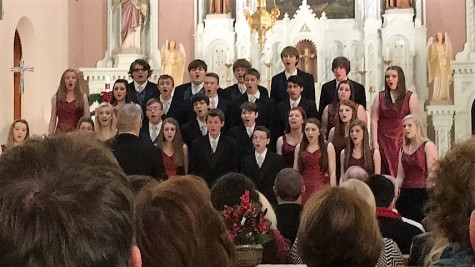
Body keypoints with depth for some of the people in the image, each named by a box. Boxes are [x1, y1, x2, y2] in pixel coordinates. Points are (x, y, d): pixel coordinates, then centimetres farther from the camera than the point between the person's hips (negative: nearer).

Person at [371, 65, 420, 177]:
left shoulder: (410, 97, 5)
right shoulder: (380, 97, 11)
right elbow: (374, 120, 5)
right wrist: (374, 142, -4)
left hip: (402, 140, -2)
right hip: (384, 141, 2)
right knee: (385, 172, -4)